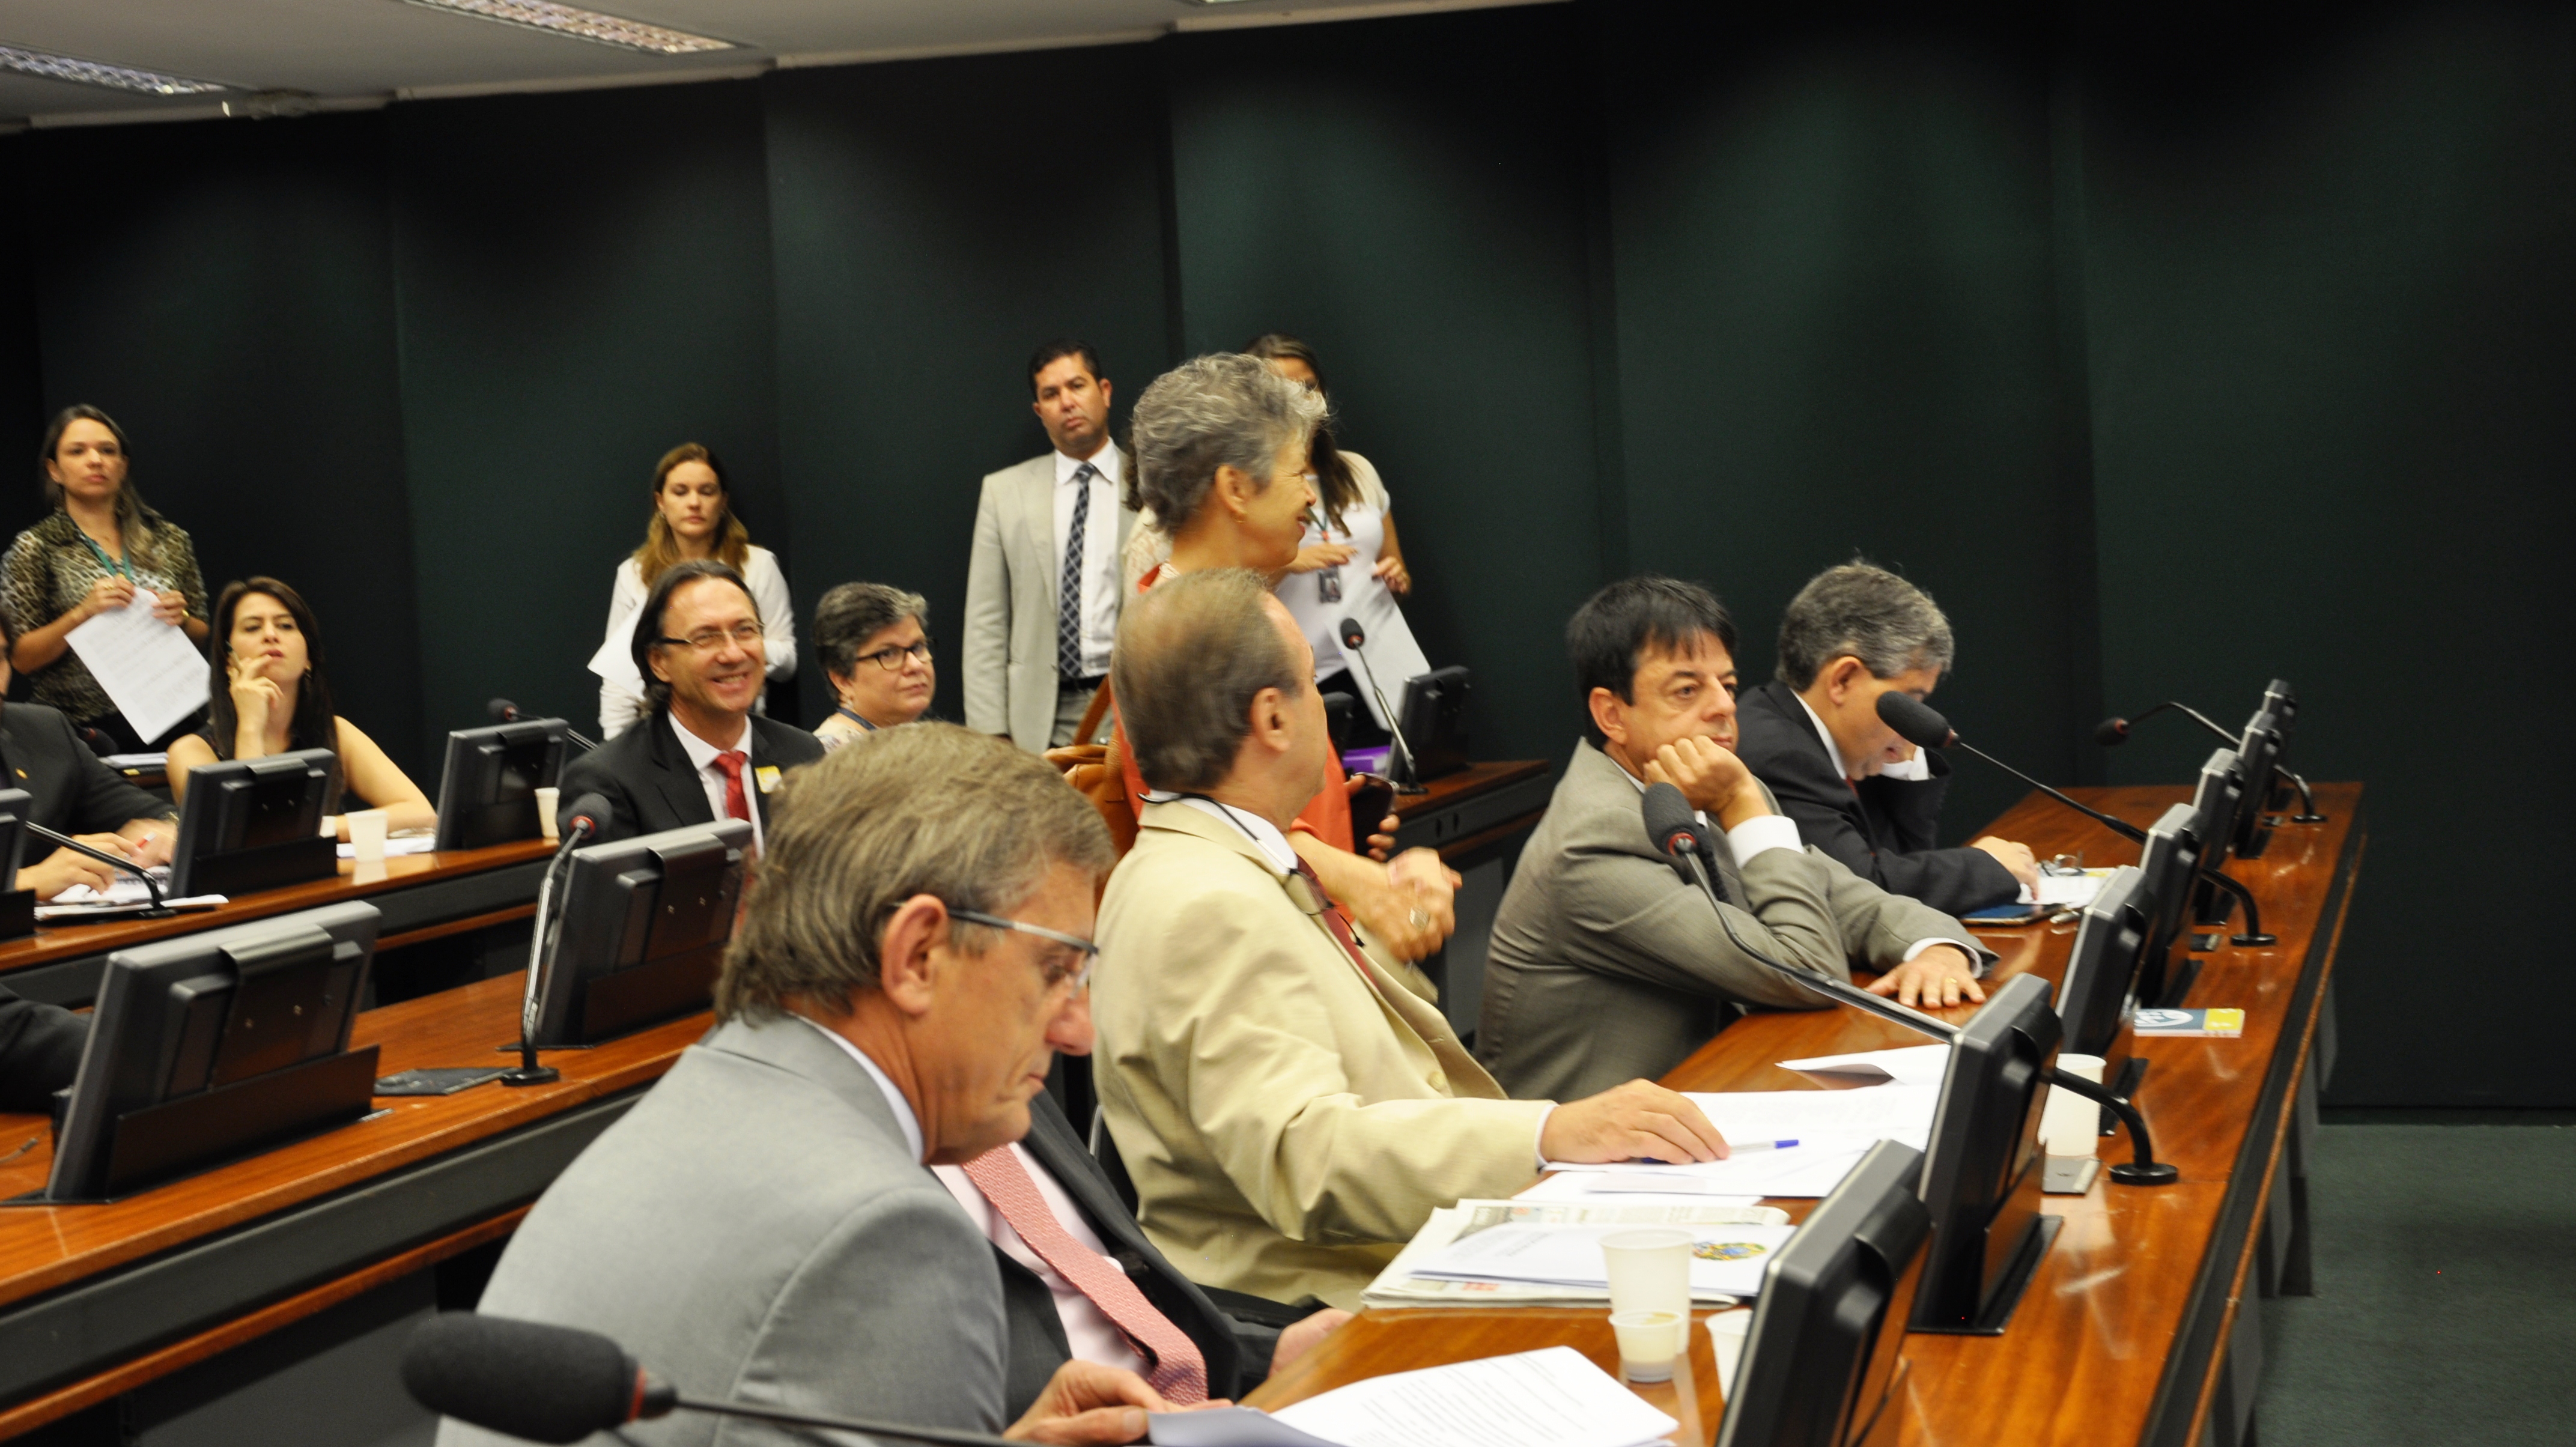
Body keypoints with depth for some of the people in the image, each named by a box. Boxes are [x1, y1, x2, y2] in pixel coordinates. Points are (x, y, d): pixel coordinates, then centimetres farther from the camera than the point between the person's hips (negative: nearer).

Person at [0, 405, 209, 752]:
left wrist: (181, 619, -3)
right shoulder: (35, 548, 4)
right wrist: (82, 613, -13)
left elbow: (202, 639, 19)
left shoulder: (168, 539, 12)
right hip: (85, 733, -3)